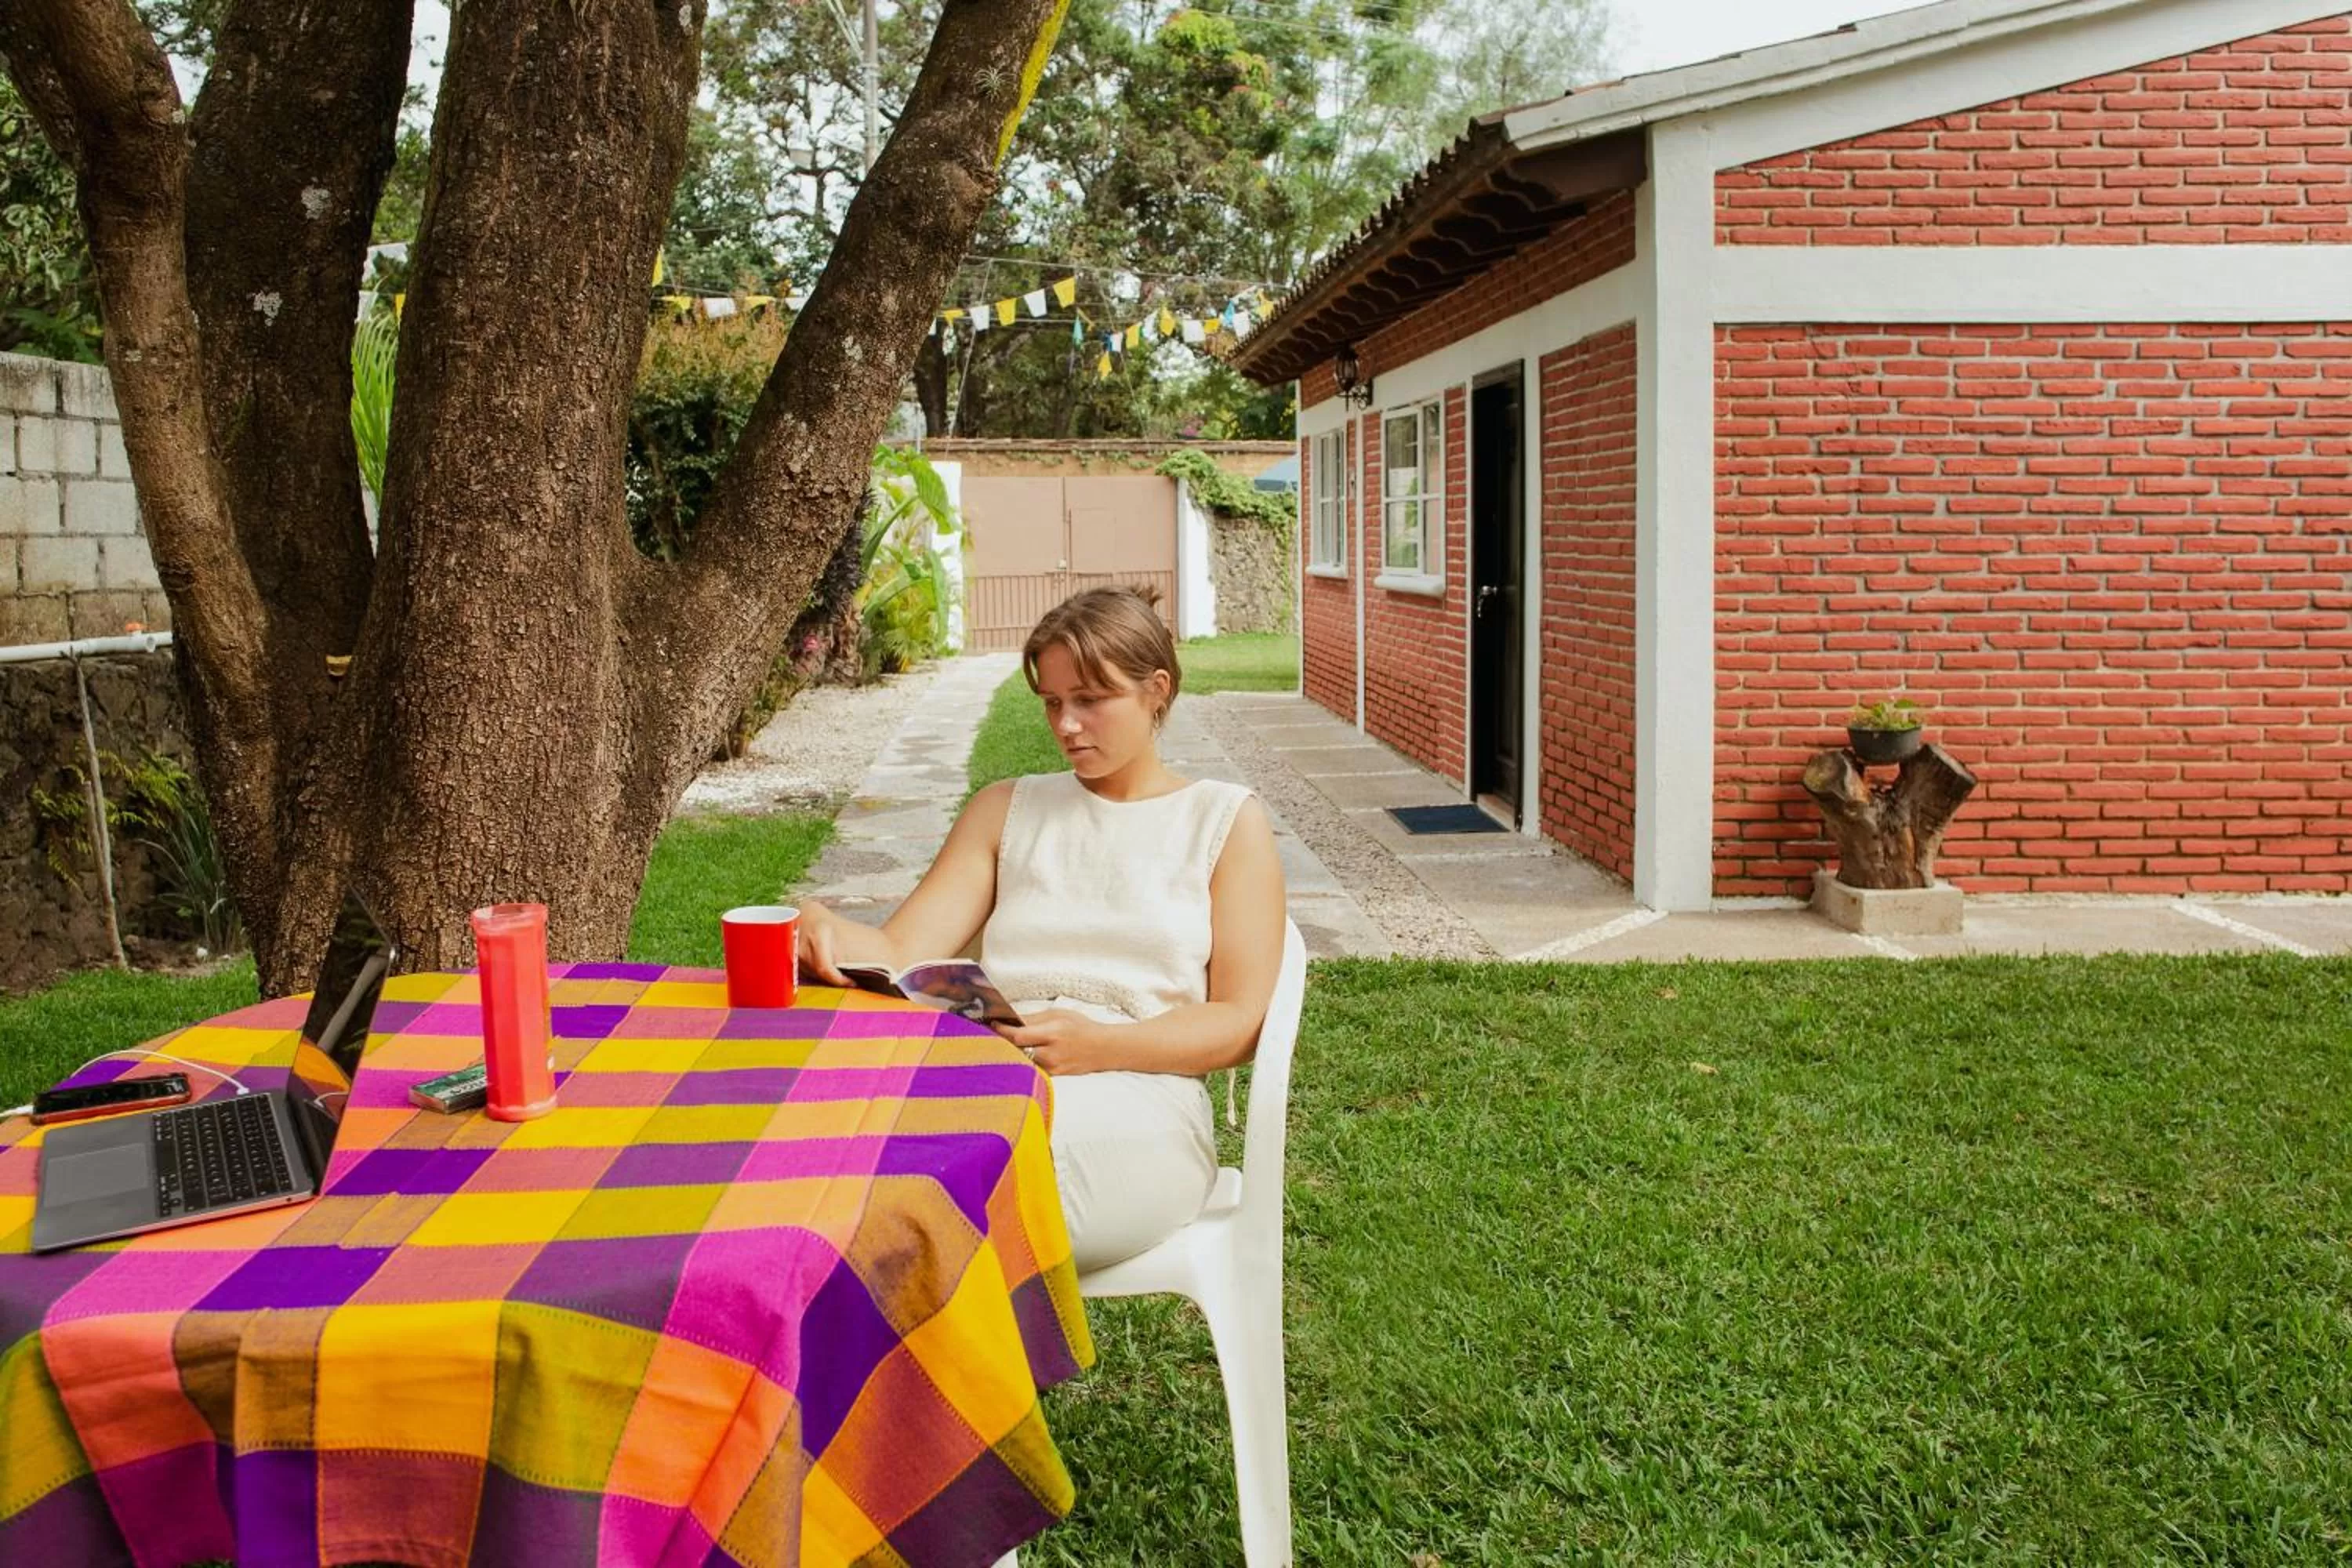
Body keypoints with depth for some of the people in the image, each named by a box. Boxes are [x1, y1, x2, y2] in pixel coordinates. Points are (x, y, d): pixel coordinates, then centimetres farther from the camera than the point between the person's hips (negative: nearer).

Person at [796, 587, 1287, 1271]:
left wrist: (1098, 1046, -15)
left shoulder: (1225, 819, 14)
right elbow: (898, 954, 10)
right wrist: (822, 930, -15)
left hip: (1140, 1106, -2)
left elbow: (1240, 1022, 4)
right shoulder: (1007, 810, 23)